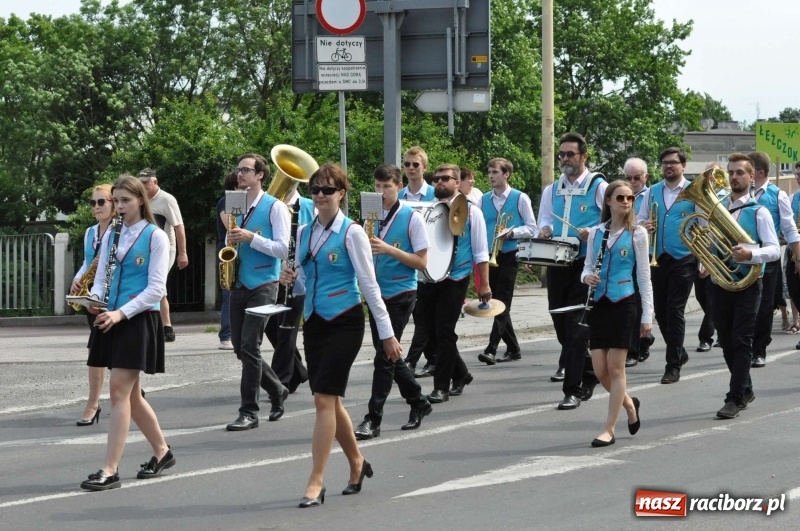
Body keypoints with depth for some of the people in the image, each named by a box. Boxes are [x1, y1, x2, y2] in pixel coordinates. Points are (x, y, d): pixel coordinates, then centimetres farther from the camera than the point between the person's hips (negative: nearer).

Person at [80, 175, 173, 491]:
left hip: (139, 320, -7)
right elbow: (102, 276, 12)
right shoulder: (111, 235, 12)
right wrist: (95, 299, -11)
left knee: (120, 390, -12)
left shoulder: (155, 236, -6)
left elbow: (156, 288, -11)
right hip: (113, 319, 7)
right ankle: (162, 451, 29)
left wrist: (122, 312, -20)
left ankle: (110, 470, -14)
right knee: (129, 393, 12)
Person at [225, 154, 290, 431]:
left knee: (249, 347, -12)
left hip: (262, 286, -7)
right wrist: (231, 239, 0)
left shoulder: (274, 208, -6)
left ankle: (249, 413, -7)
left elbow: (282, 249, -13)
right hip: (239, 285, 7)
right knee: (240, 348, 8)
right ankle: (277, 392, 29)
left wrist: (250, 238, -21)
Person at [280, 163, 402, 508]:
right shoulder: (304, 233, 10)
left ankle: (316, 483, -12)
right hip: (313, 321, 7)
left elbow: (369, 284, -8)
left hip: (344, 321, -7)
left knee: (324, 399, -13)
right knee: (329, 401, 11)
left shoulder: (351, 233, -8)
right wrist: (291, 281, -6)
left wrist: (387, 333, -8)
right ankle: (356, 463, 33)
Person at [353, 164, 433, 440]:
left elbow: (421, 262, -10)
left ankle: (373, 419, -8)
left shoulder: (412, 218, -8)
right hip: (376, 293, 7)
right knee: (388, 356, 12)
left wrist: (389, 249, -21)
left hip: (400, 295, -7)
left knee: (384, 356, -9)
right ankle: (418, 402, 29)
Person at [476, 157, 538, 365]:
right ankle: (513, 349, 18)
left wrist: (512, 233, -17)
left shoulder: (520, 198, -1)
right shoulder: (483, 200, 11)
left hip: (508, 256, -5)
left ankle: (492, 349, -15)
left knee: (502, 304, -10)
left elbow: (532, 229, -1)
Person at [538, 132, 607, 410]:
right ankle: (588, 370, 31)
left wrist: (592, 233, -21)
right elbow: (544, 218, 21)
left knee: (575, 326, -10)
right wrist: (545, 230, -2)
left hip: (585, 263, -6)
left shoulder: (598, 187, -2)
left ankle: (573, 390, -9)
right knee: (560, 322, 10)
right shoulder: (552, 190, 16)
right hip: (556, 262, 6)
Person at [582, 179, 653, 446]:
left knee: (615, 367, -5)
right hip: (599, 303, 4)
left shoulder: (637, 233, -1)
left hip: (624, 303, -4)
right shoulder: (596, 233, 9)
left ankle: (609, 429, 1)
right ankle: (629, 404, 30)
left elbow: (644, 276, -1)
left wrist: (647, 315, -3)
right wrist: (587, 276, -10)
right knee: (600, 369, 1)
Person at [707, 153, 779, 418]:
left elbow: (774, 249, -10)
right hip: (719, 284, 5)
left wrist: (750, 254, -27)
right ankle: (745, 389, 28)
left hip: (747, 284, -5)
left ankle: (735, 398, -7)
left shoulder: (758, 212, -4)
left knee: (741, 342, -7)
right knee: (727, 343, 11)